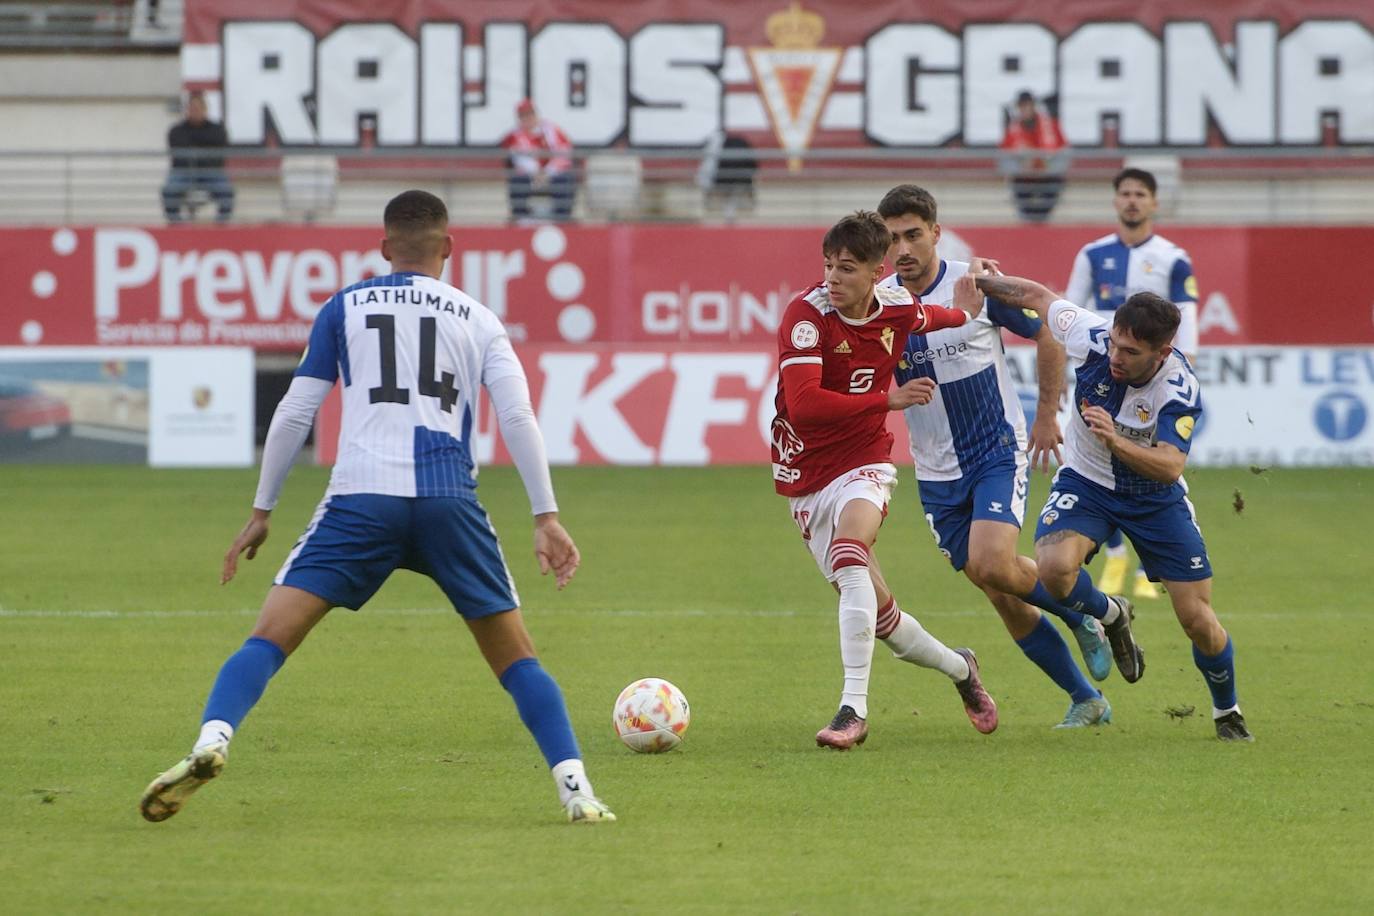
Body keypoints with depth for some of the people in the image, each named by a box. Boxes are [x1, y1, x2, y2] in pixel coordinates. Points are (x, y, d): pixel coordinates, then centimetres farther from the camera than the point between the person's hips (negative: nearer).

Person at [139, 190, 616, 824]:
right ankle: (575, 790, 2)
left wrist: (261, 513, 19)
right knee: (515, 658, 12)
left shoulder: (345, 308, 16)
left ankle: (211, 740, -29)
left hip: (361, 499, -1)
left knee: (269, 637, -5)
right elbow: (518, 417, 6)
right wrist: (546, 518, 6)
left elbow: (294, 415, 13)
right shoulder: (478, 319, 17)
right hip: (450, 502, 1)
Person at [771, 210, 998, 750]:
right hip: (805, 475, 0)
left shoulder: (899, 311, -3)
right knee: (873, 610, 6)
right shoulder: (807, 313, -16)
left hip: (864, 462, 0)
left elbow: (946, 320, 25)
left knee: (848, 552, -32)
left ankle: (854, 709, -35)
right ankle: (958, 669, 33)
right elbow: (803, 402, -28)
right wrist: (887, 398, -25)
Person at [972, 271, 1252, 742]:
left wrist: (1117, 442, -54)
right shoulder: (1092, 337, -23)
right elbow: (1037, 296, -6)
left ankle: (1226, 711, 27)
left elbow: (1170, 467, -38)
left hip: (1154, 496, -1)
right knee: (1054, 567, -30)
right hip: (1086, 482, 1)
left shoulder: (1180, 389, -29)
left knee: (1198, 620, -4)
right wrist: (981, 281, -2)